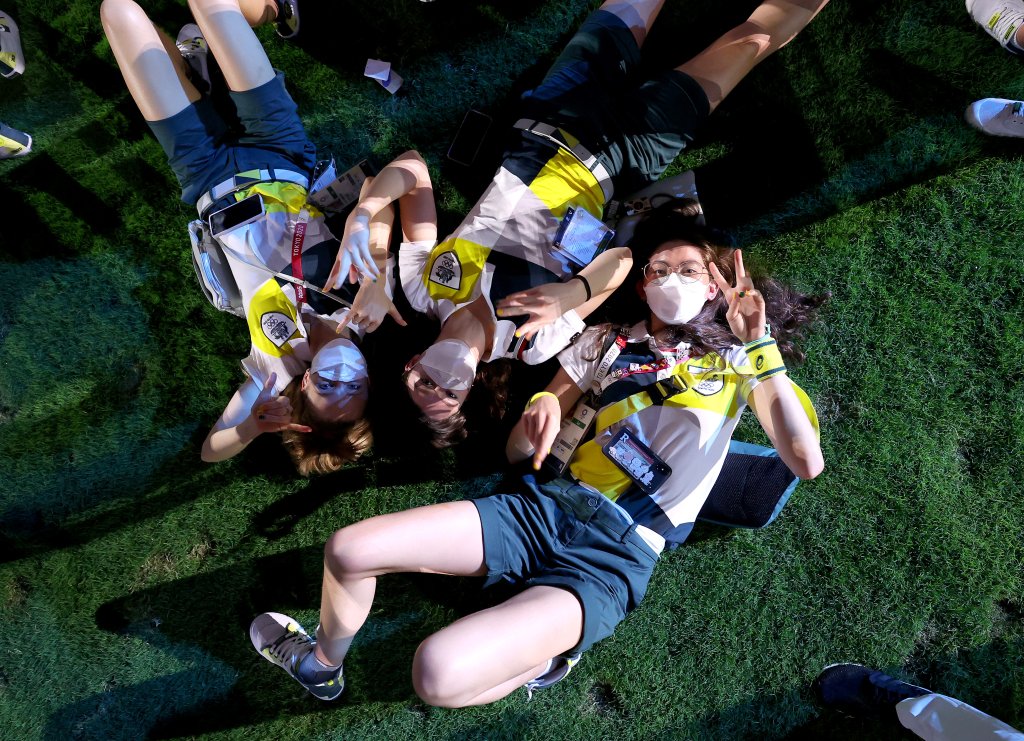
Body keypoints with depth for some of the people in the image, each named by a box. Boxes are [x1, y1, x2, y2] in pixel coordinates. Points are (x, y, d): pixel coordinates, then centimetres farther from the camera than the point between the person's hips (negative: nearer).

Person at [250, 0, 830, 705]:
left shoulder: (738, 362, 6)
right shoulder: (610, 340, 12)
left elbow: (807, 463, -10)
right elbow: (519, 450, 13)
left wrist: (762, 348, -12)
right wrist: (540, 412, -10)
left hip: (615, 559, -4)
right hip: (549, 507, 4)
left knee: (438, 675, -27)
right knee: (347, 550, -9)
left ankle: (542, 656, 5)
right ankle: (323, 666, 22)